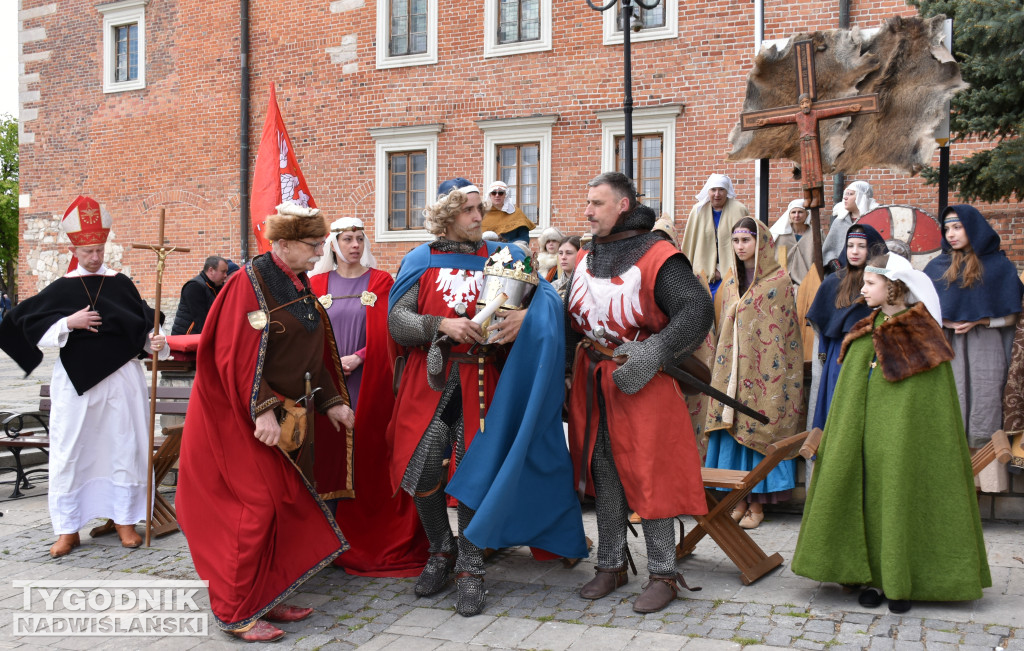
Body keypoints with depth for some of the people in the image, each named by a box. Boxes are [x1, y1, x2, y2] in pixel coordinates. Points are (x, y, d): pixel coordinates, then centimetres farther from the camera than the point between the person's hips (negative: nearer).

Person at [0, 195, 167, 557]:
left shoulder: (122, 284, 6)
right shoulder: (59, 289, 5)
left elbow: (144, 327, 4)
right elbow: (34, 329, 0)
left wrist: (155, 343, -16)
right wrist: (69, 323, -13)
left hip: (122, 376, 0)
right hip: (75, 379, 0)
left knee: (124, 447, 5)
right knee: (69, 451, 3)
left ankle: (125, 520, 19)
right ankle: (68, 529, 14)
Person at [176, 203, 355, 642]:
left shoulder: (298, 286, 11)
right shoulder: (251, 282, -15)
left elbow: (311, 355, 16)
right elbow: (236, 356, -22)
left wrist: (330, 402, 10)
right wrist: (263, 410, -28)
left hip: (286, 414, 8)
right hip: (239, 417, -8)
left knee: (284, 506, 10)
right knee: (252, 510, -5)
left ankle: (266, 597, 24)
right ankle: (236, 613, 9)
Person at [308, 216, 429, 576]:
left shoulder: (381, 282, 4)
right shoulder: (317, 284, 10)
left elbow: (388, 332, -3)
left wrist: (358, 357, -14)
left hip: (370, 383, -2)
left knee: (369, 455, -1)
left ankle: (370, 538, 8)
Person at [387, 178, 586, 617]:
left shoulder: (500, 257, 11)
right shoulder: (421, 261, 9)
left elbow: (545, 294, 4)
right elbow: (397, 322, 2)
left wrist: (525, 315, -17)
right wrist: (443, 326, -13)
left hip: (480, 381, 0)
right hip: (428, 380, 0)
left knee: (475, 469, -1)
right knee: (423, 469, -1)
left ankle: (469, 568, 14)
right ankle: (441, 551, 24)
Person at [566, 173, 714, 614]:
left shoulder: (656, 256, -10)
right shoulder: (585, 259, 12)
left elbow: (698, 309, -19)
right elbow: (571, 320, 18)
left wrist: (650, 357, -24)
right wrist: (566, 369, 5)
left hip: (642, 383, -6)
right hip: (592, 382, 6)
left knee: (649, 477, -2)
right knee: (603, 475, 12)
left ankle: (663, 575, 12)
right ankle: (611, 567, 25)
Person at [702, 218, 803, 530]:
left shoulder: (779, 281, -4)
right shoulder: (731, 284, 14)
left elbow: (782, 332, -7)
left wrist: (773, 371, -14)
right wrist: (722, 370, 12)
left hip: (761, 369, -6)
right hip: (732, 368, 6)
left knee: (757, 428, -3)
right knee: (732, 428, 4)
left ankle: (757, 504, 6)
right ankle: (739, 501, 13)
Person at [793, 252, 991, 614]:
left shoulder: (922, 333, -6)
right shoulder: (866, 332, 10)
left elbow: (934, 400, -7)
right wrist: (836, 437, 11)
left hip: (905, 434, -5)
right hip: (866, 435, 5)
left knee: (902, 498, 0)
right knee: (869, 499, 4)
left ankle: (903, 582, 13)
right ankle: (875, 577, 14)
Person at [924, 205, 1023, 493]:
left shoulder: (999, 266, 4)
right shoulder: (937, 267, 12)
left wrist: (978, 321, -12)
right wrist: (943, 320, -8)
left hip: (985, 350, -2)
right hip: (947, 351, 2)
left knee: (983, 409, -4)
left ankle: (986, 477, 1)